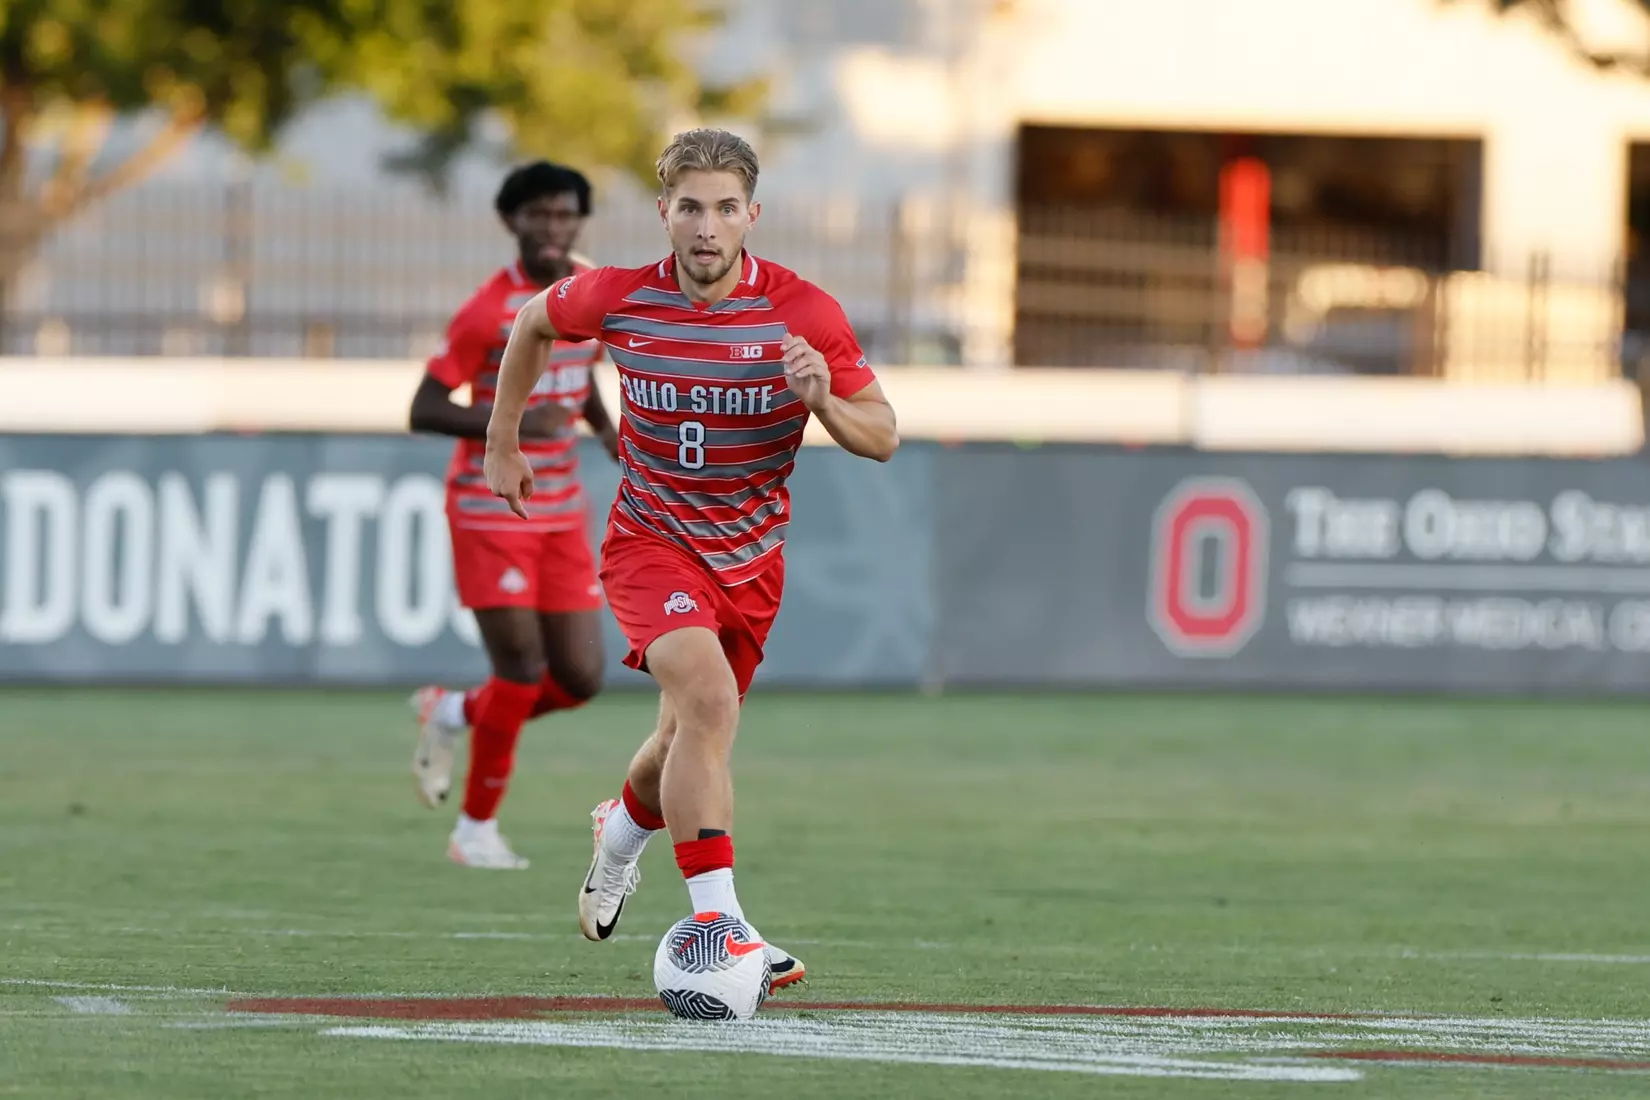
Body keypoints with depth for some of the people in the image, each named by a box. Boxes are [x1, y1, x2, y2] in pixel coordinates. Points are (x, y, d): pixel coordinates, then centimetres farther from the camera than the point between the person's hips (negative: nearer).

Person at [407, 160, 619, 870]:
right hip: (490, 511, -6)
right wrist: (513, 422, -28)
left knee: (580, 678, 1)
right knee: (522, 669, -10)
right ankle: (477, 829, 7)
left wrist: (602, 423, 5)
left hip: (562, 513, 6)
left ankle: (454, 713, 28)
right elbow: (423, 412, -15)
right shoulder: (489, 312, -15)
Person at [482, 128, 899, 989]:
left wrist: (824, 401, -30)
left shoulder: (803, 313, -14)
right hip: (651, 539, -3)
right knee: (707, 699, -28)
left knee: (688, 740, 15)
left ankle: (622, 829, 53)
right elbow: (532, 324, 10)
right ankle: (716, 925, -31)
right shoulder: (615, 298, -13)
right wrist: (502, 444, 13)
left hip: (750, 557, 3)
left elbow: (883, 437, -9)